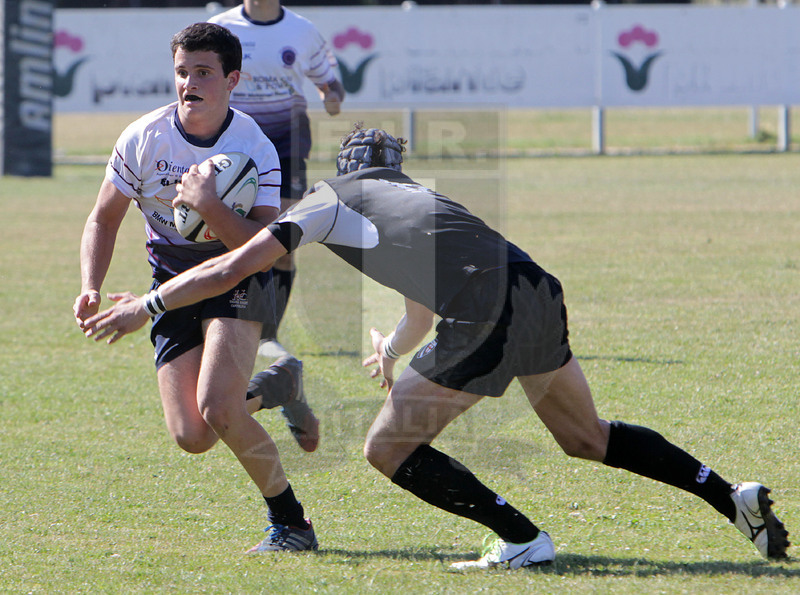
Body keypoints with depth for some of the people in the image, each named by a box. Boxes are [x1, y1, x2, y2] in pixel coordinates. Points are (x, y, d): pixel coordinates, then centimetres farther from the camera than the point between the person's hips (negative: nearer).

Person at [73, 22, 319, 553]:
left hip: (236, 280, -3)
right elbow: (104, 220, 5)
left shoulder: (256, 148, -14)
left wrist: (212, 209, -35)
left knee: (216, 409, -27)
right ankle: (274, 386, 21)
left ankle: (290, 521, -8)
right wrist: (91, 289, -8)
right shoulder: (143, 140, -7)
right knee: (192, 437, -11)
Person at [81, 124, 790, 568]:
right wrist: (394, 349, 63)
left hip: (485, 323, -8)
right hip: (540, 295, 8)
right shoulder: (414, 195, 32)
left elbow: (229, 272, 7)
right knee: (588, 437, 25)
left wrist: (142, 307, 17)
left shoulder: (331, 198, 11)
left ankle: (522, 539, 1)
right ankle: (733, 495, 17)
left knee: (388, 448, 6)